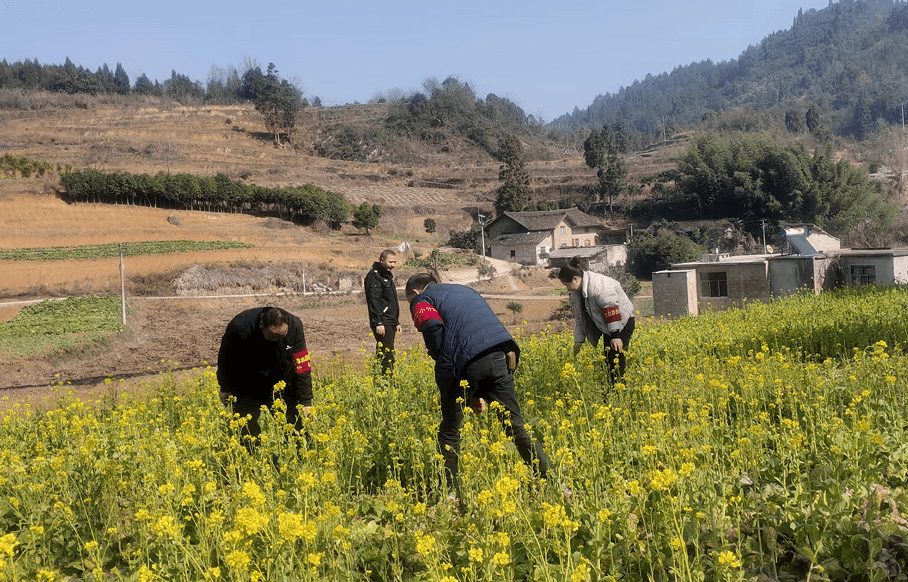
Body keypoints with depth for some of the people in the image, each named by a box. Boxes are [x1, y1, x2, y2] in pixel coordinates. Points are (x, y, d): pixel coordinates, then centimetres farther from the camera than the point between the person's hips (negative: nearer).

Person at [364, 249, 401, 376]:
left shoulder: (387, 276, 21)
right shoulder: (374, 275, -9)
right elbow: (373, 301, -17)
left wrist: (397, 322, 25)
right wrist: (378, 323, -22)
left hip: (390, 322, 10)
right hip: (382, 323, -10)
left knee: (388, 353, 8)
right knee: (386, 353, -14)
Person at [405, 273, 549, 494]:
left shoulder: (422, 300, 16)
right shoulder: (463, 290, 36)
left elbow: (433, 328, -9)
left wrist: (441, 361, 8)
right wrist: (480, 391, 30)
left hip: (466, 362, -5)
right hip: (501, 355, 5)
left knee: (450, 430, 12)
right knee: (514, 424, 12)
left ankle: (449, 491, 15)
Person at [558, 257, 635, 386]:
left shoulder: (598, 286, -26)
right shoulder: (576, 292, 5)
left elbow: (611, 310, -28)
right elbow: (579, 317, 13)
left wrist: (615, 336, -29)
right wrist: (578, 340, 11)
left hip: (622, 323, -9)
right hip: (606, 326, 9)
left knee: (616, 356, -14)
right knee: (608, 357, 5)